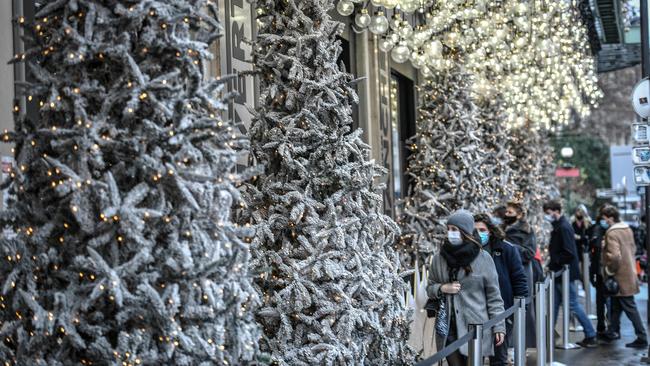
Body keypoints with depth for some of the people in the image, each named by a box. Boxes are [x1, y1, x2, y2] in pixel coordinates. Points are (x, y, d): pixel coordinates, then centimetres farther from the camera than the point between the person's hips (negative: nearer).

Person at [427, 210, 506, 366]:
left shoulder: (483, 258, -1)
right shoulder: (439, 258, 6)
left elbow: (493, 295, 1)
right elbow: (429, 287, 16)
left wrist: (499, 326, -2)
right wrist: (442, 288, -6)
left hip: (475, 328, -3)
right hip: (448, 329, 3)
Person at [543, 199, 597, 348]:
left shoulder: (564, 227, -18)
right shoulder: (558, 226, 12)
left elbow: (569, 253, -24)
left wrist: (554, 263, -16)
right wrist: (553, 265, 9)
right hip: (559, 273, 10)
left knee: (574, 305, -2)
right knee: (554, 304, 13)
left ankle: (591, 336, 6)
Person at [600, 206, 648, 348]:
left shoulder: (611, 233, -21)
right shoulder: (627, 229, 7)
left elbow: (615, 255, -28)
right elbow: (633, 248, 18)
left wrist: (609, 270, -15)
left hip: (620, 276, -9)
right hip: (629, 271, 9)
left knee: (629, 307, -4)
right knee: (616, 305, 20)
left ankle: (642, 338, -3)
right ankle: (614, 331, 30)